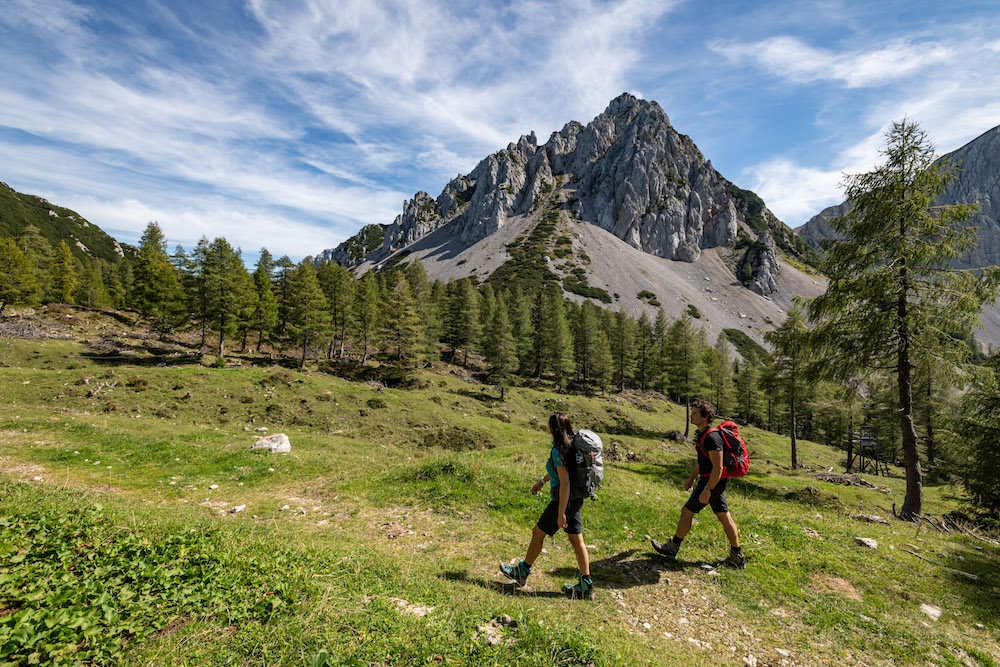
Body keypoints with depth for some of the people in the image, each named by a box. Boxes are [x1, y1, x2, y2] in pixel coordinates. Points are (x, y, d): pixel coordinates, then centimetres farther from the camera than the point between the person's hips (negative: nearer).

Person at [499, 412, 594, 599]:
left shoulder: (558, 451, -24)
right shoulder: (571, 442, 4)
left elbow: (565, 483, -26)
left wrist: (561, 513, -21)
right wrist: (542, 481, 27)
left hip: (564, 501, -8)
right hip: (576, 499, 8)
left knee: (538, 533, 10)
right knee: (576, 540, 13)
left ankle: (522, 572, 27)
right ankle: (585, 587, 20)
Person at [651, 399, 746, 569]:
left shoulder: (712, 437, -24)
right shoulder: (701, 433, 9)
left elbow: (718, 467, -26)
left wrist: (707, 490, -24)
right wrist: (692, 478, 25)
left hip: (712, 482, -10)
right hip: (714, 482, 10)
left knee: (687, 512, 1)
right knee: (724, 517, 14)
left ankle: (672, 548, 14)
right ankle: (737, 557, 22)